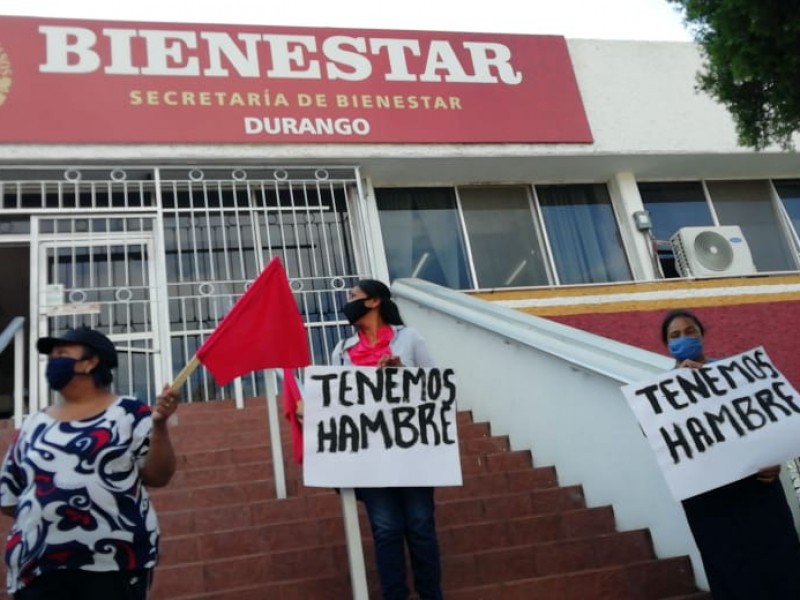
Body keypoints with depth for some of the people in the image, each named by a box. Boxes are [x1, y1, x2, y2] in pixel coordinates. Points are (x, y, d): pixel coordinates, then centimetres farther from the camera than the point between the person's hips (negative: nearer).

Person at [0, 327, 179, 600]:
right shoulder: (34, 425, 14)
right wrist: (42, 512, 6)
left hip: (115, 561, -3)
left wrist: (159, 425, -14)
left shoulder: (129, 413, 3)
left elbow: (158, 477, -1)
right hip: (39, 567, 4)